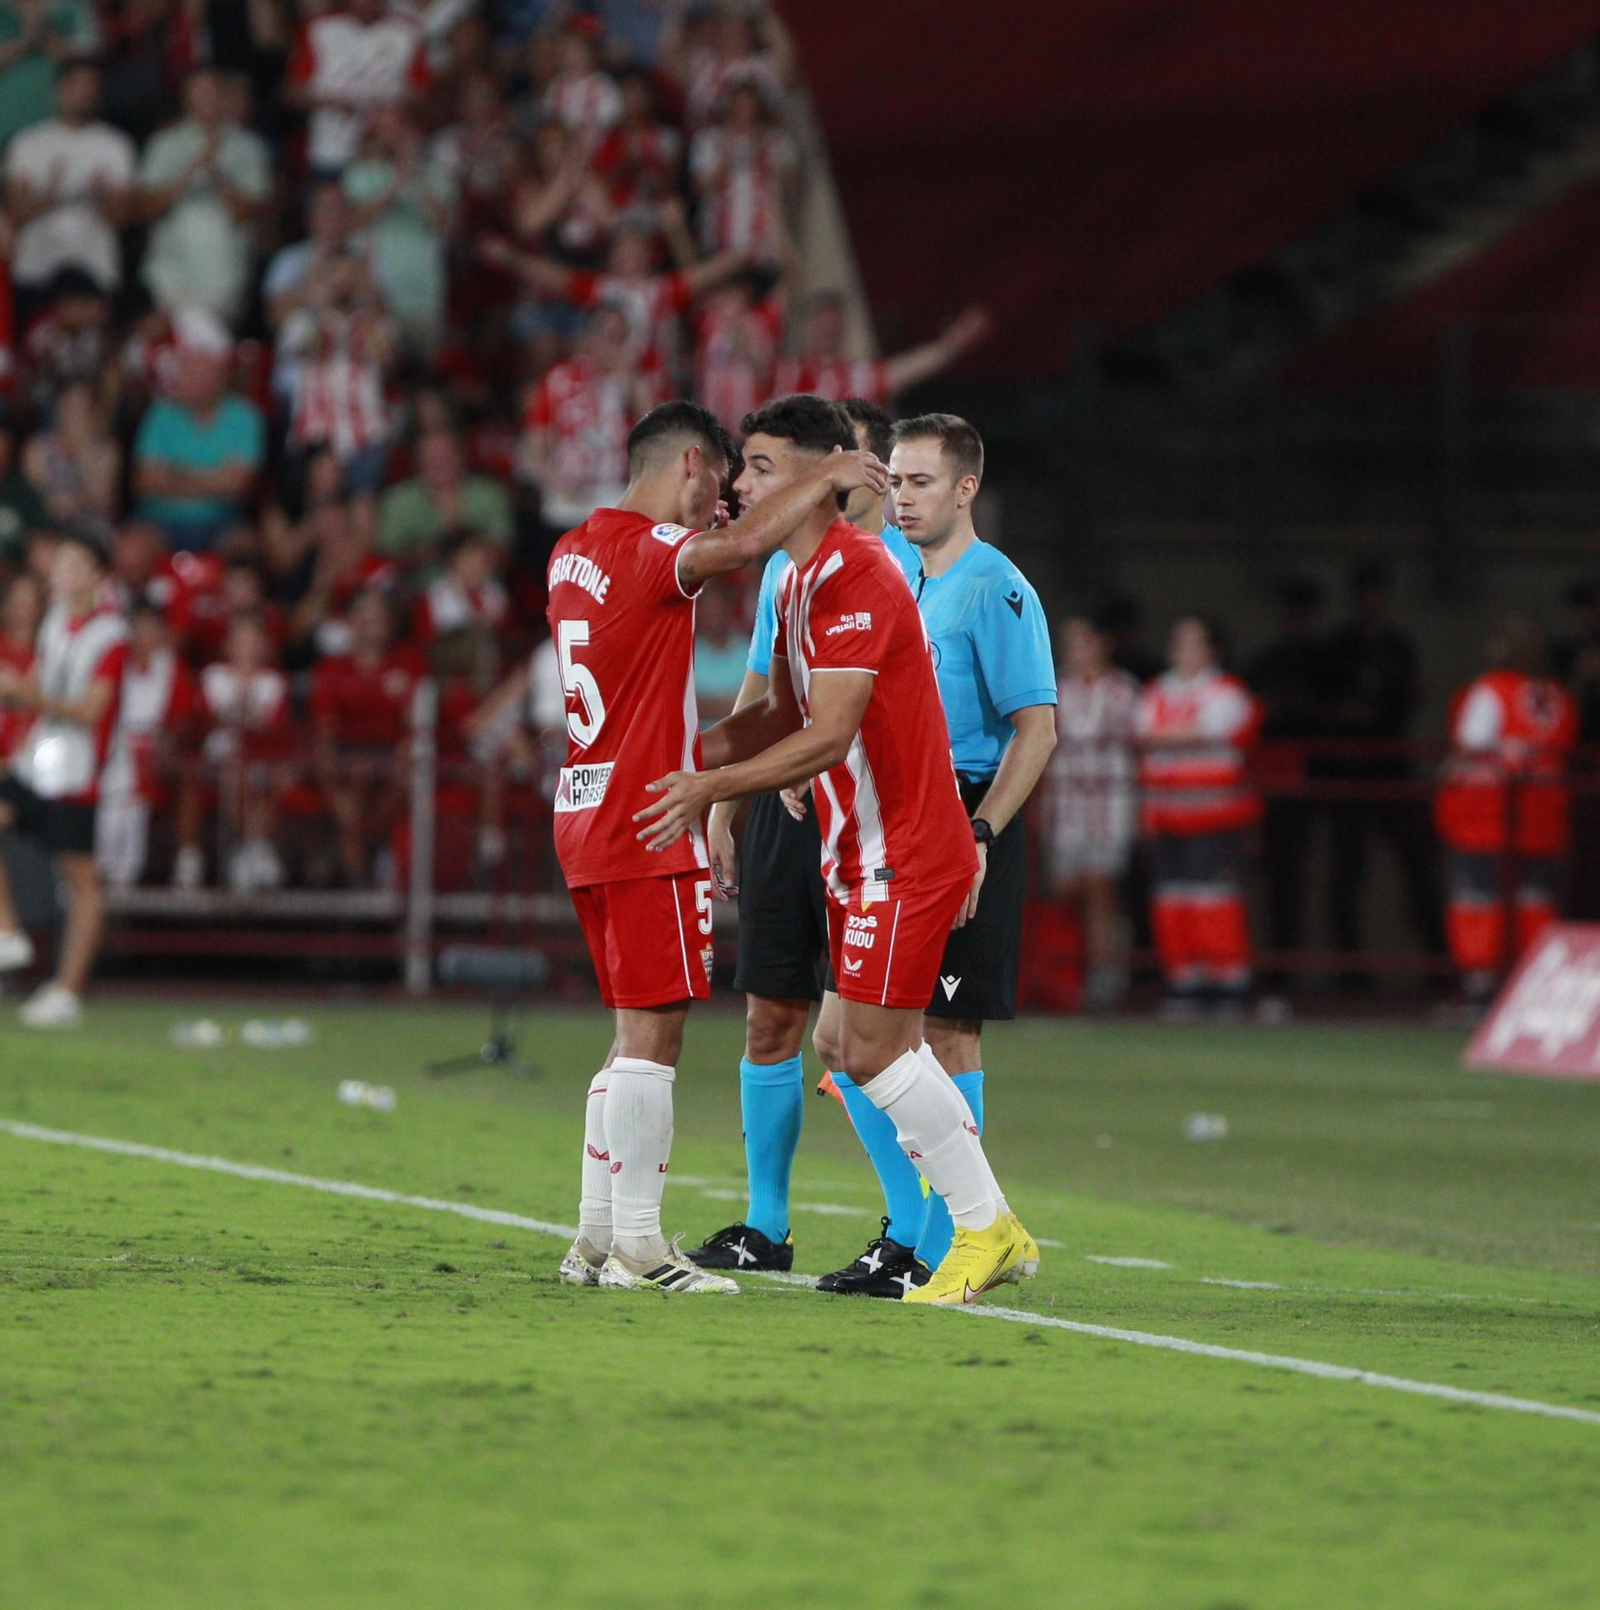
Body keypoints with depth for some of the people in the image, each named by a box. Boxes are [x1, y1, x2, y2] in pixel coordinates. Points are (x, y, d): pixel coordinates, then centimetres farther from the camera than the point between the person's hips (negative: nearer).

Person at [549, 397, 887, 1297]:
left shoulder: (576, 551, 14)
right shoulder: (649, 549, -13)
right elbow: (734, 547, -31)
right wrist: (823, 478, -19)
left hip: (588, 813, 9)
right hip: (648, 821, -9)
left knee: (640, 1036, 14)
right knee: (653, 1032, -8)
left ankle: (597, 1239, 13)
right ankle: (637, 1246, -9)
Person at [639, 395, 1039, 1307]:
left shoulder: (854, 576, -19)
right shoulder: (802, 578, 14)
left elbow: (827, 737, -23)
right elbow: (786, 715, 20)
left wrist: (712, 787, -21)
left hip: (904, 854, -10)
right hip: (865, 853, 10)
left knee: (874, 1048, -11)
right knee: (878, 1047, 9)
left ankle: (987, 1226, -3)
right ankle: (991, 1231, 14)